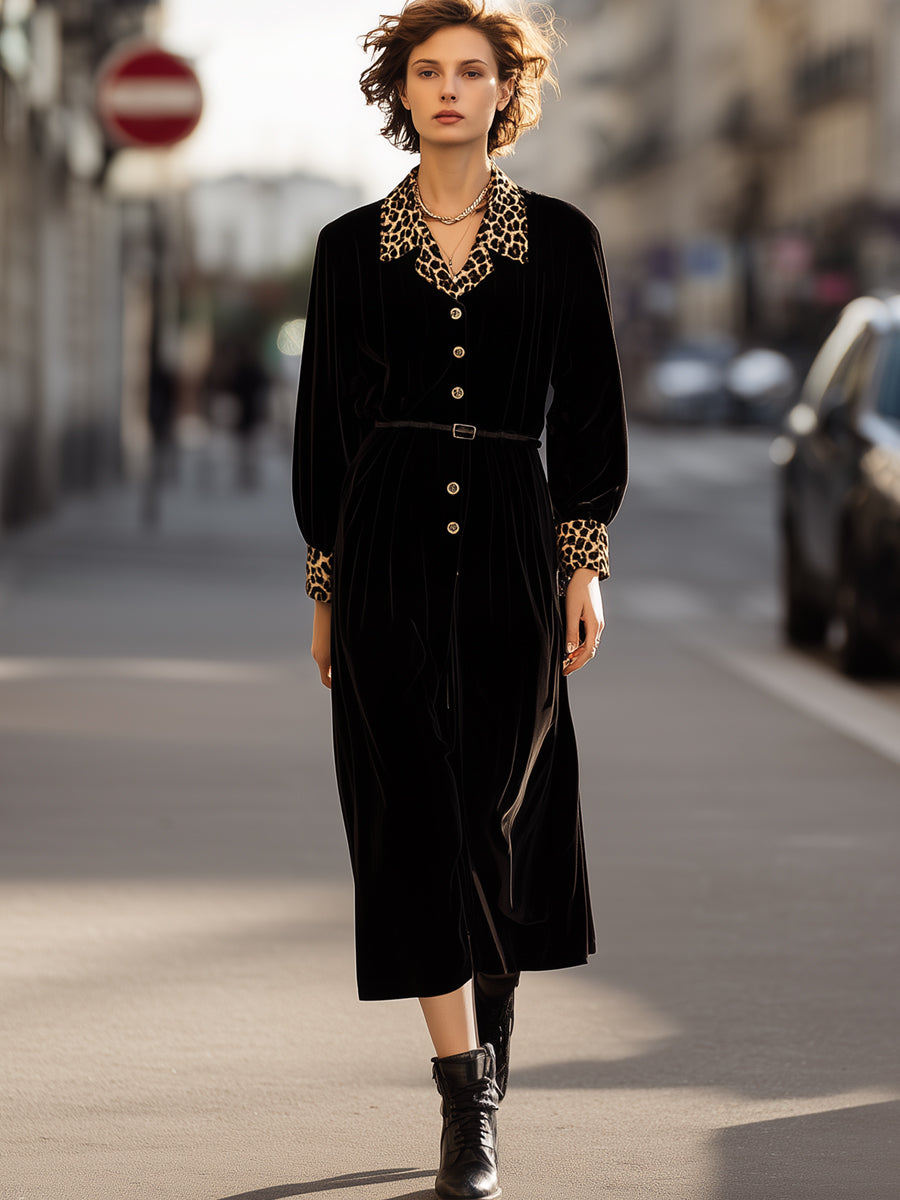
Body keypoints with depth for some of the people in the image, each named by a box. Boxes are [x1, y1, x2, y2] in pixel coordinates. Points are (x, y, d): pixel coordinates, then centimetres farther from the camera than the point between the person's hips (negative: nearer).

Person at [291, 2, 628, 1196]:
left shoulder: (563, 240, 3)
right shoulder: (352, 246, 5)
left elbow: (591, 413, 5)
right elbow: (324, 420, 8)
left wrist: (586, 564, -3)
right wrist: (325, 586, 7)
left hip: (512, 543, 0)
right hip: (389, 548, 0)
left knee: (499, 808, 4)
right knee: (417, 811, -7)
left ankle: (487, 1041, 30)